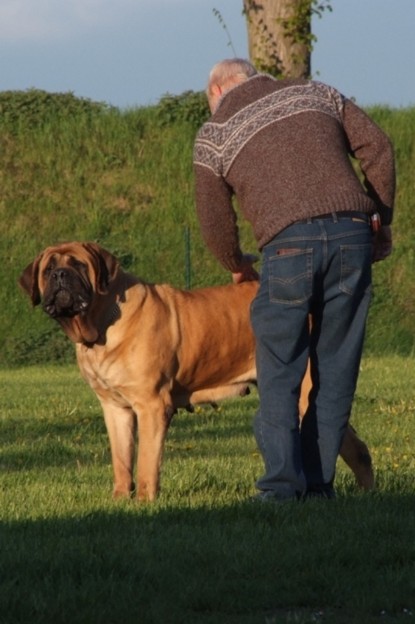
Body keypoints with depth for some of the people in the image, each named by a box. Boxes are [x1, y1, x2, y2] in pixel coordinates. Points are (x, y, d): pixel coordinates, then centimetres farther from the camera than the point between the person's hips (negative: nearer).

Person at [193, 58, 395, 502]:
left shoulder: (213, 135, 15)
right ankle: (319, 481, 9)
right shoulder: (315, 94, 21)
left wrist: (237, 265, 36)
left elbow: (214, 220, 17)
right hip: (352, 232, 3)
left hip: (288, 243, -3)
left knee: (280, 371, 4)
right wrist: (382, 220, 21)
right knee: (336, 366, 10)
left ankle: (283, 483, -7)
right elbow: (376, 148, 13)